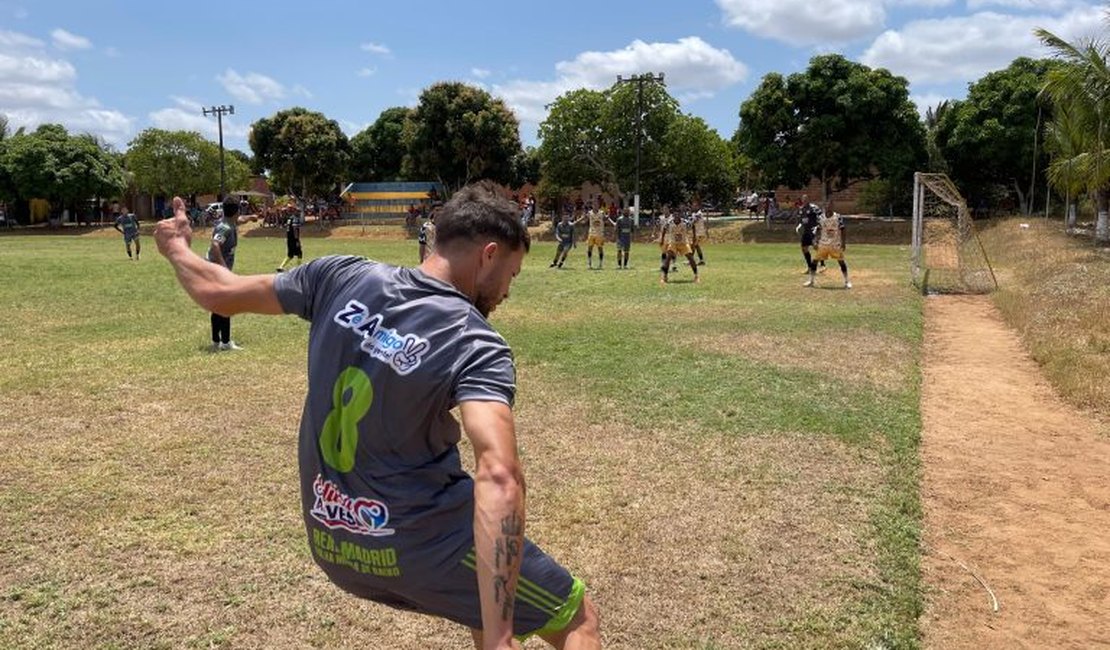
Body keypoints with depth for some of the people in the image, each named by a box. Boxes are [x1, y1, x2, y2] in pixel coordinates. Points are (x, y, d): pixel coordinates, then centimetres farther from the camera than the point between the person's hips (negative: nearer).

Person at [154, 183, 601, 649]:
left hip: (329, 543, 7)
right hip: (426, 548, -6)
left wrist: (176, 247, 28)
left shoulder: (341, 276, -6)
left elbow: (218, 294, 7)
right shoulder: (478, 346, -20)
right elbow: (499, 478, -35)